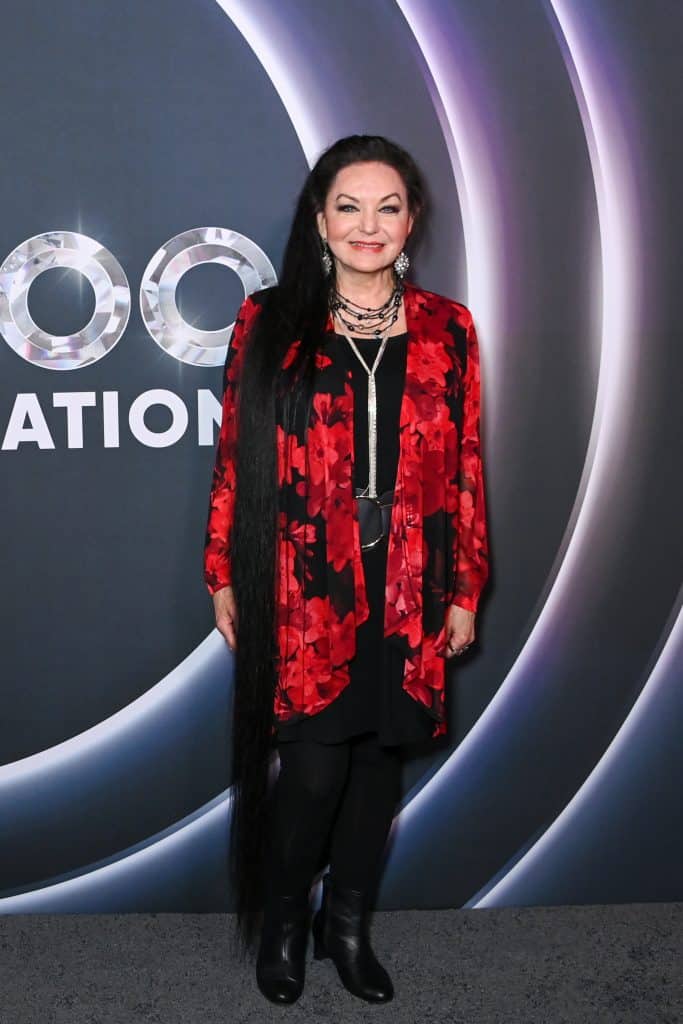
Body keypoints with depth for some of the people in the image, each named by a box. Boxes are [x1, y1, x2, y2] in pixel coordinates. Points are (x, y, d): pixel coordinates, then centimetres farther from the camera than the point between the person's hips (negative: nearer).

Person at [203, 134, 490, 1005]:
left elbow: (465, 469, 6)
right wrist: (224, 578, 1)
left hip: (408, 591, 3)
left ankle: (349, 925, 34)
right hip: (304, 589, -2)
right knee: (313, 766, -2)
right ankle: (281, 925, 26)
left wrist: (465, 589, 5)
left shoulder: (446, 331, 5)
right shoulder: (269, 326, 0)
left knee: (380, 757, 12)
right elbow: (236, 460, 1)